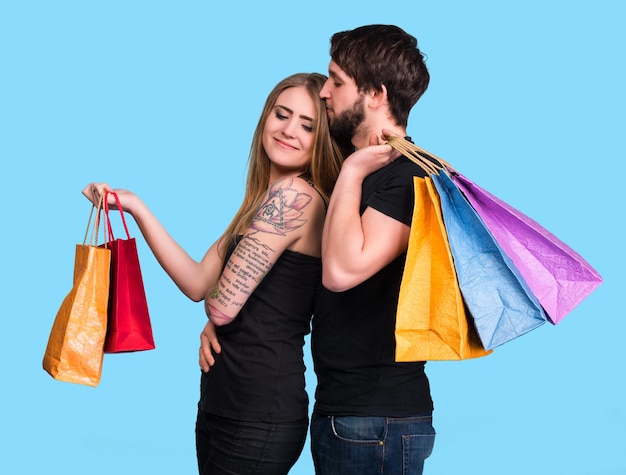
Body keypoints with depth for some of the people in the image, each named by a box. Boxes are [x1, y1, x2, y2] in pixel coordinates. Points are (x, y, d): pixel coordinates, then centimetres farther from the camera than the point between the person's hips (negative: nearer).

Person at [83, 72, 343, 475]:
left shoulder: (293, 194, -17)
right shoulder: (263, 198, 12)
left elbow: (222, 305, -18)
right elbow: (199, 284, 4)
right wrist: (136, 207, -2)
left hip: (257, 415, -9)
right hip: (221, 403, 9)